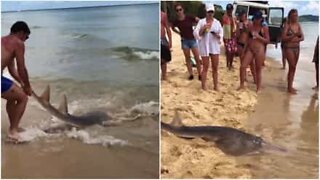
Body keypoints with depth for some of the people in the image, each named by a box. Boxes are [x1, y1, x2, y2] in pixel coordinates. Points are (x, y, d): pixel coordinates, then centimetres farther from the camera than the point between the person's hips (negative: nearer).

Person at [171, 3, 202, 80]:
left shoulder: (189, 18, -11)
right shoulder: (176, 21, -4)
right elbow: (173, 28, 16)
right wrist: (179, 33, 6)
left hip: (193, 39, -2)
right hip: (184, 41, 2)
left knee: (197, 58, -2)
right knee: (188, 59, 8)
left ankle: (200, 74, 7)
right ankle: (191, 74, 17)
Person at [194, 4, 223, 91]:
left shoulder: (217, 22, 6)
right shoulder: (201, 21, -1)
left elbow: (221, 32, 9)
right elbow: (196, 33, -6)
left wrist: (218, 36, -13)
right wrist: (203, 28, -21)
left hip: (215, 46, 3)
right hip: (205, 46, -3)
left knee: (215, 67, 6)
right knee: (205, 67, 2)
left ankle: (215, 86, 16)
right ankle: (203, 86, 11)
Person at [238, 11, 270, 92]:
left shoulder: (264, 28, -2)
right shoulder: (250, 26, 7)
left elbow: (267, 40, -1)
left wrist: (259, 37, -16)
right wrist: (245, 49, 13)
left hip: (259, 50, -3)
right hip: (249, 49, 3)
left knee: (258, 70, 5)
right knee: (242, 67, -7)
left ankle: (258, 89, 15)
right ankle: (242, 85, 9)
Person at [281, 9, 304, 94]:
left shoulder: (298, 25, 8)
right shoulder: (287, 25, -8)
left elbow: (302, 37, 6)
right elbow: (283, 38, -15)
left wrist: (297, 39, -15)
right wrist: (294, 35, -23)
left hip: (297, 48, 6)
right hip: (289, 48, -6)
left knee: (293, 67, 9)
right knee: (292, 67, -8)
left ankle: (290, 86, 18)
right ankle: (289, 88, -1)